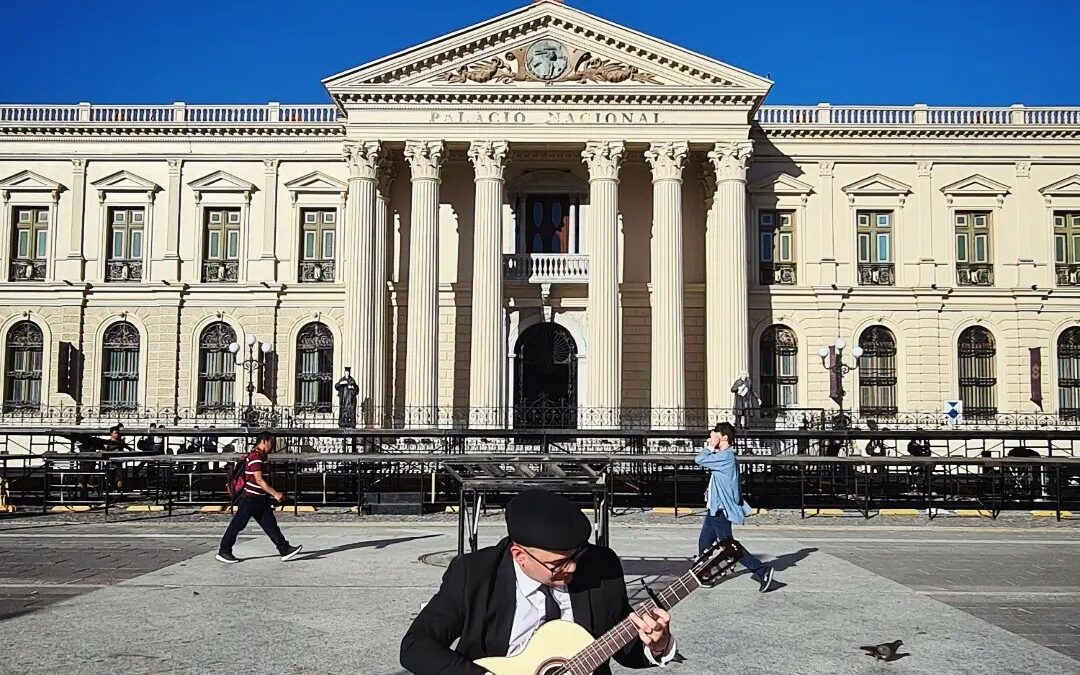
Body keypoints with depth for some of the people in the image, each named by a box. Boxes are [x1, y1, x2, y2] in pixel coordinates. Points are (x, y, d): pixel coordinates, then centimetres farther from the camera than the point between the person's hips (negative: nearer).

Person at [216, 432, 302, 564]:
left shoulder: (262, 457, 15)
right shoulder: (255, 457, -17)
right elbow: (259, 480, -23)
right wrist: (275, 494, -22)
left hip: (261, 499, 10)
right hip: (250, 498, -10)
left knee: (270, 524, 4)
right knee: (237, 525, 0)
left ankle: (285, 550, 0)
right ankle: (223, 552, 11)